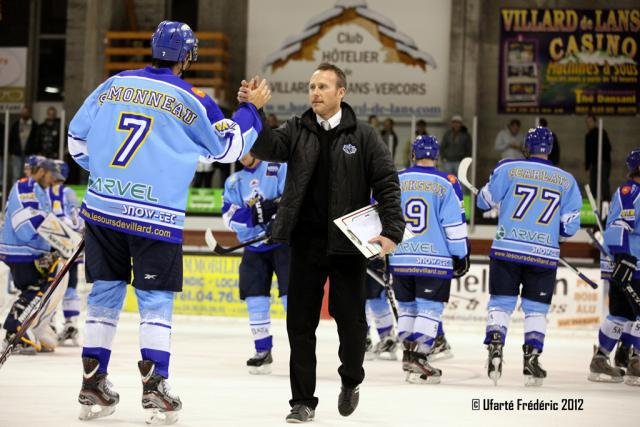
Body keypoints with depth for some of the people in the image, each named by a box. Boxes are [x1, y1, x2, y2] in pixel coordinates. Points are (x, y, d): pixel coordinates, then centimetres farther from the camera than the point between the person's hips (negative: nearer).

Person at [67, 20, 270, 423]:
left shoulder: (114, 84, 6)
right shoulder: (192, 101, -4)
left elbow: (77, 138, 11)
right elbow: (230, 147, 7)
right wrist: (251, 109, 20)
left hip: (102, 207, 4)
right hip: (156, 216, -4)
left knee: (106, 291, 11)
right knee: (156, 298, 4)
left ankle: (93, 384, 13)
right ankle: (155, 385, -4)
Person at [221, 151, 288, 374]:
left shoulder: (279, 167, -4)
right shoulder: (234, 181, 10)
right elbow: (229, 216, -3)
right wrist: (253, 215, -22)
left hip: (283, 241, -5)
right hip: (254, 247, 5)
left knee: (291, 293, -11)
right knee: (255, 296, 0)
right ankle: (263, 351, 10)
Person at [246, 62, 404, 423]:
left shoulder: (363, 136, 0)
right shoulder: (297, 130, 6)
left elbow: (387, 184, -2)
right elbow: (268, 147, -11)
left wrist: (392, 231, -12)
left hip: (348, 244, -2)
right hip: (306, 242, 2)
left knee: (350, 318, 4)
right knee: (301, 322, 2)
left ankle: (351, 379, 32)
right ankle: (303, 400, 11)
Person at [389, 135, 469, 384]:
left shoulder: (395, 181, 5)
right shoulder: (446, 183, -5)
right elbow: (455, 223, -6)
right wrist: (461, 255, 3)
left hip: (401, 258, 4)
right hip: (435, 260, -3)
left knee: (407, 306, 17)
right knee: (430, 308, -3)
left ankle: (409, 354, 21)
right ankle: (418, 362, -13)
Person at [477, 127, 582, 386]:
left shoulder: (509, 168, -1)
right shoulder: (567, 180, 5)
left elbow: (485, 201, 5)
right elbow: (570, 226, 3)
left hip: (507, 248, -1)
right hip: (544, 255, 1)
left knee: (501, 304, 7)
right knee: (536, 309, 10)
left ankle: (494, 348, -9)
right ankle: (531, 359, 2)